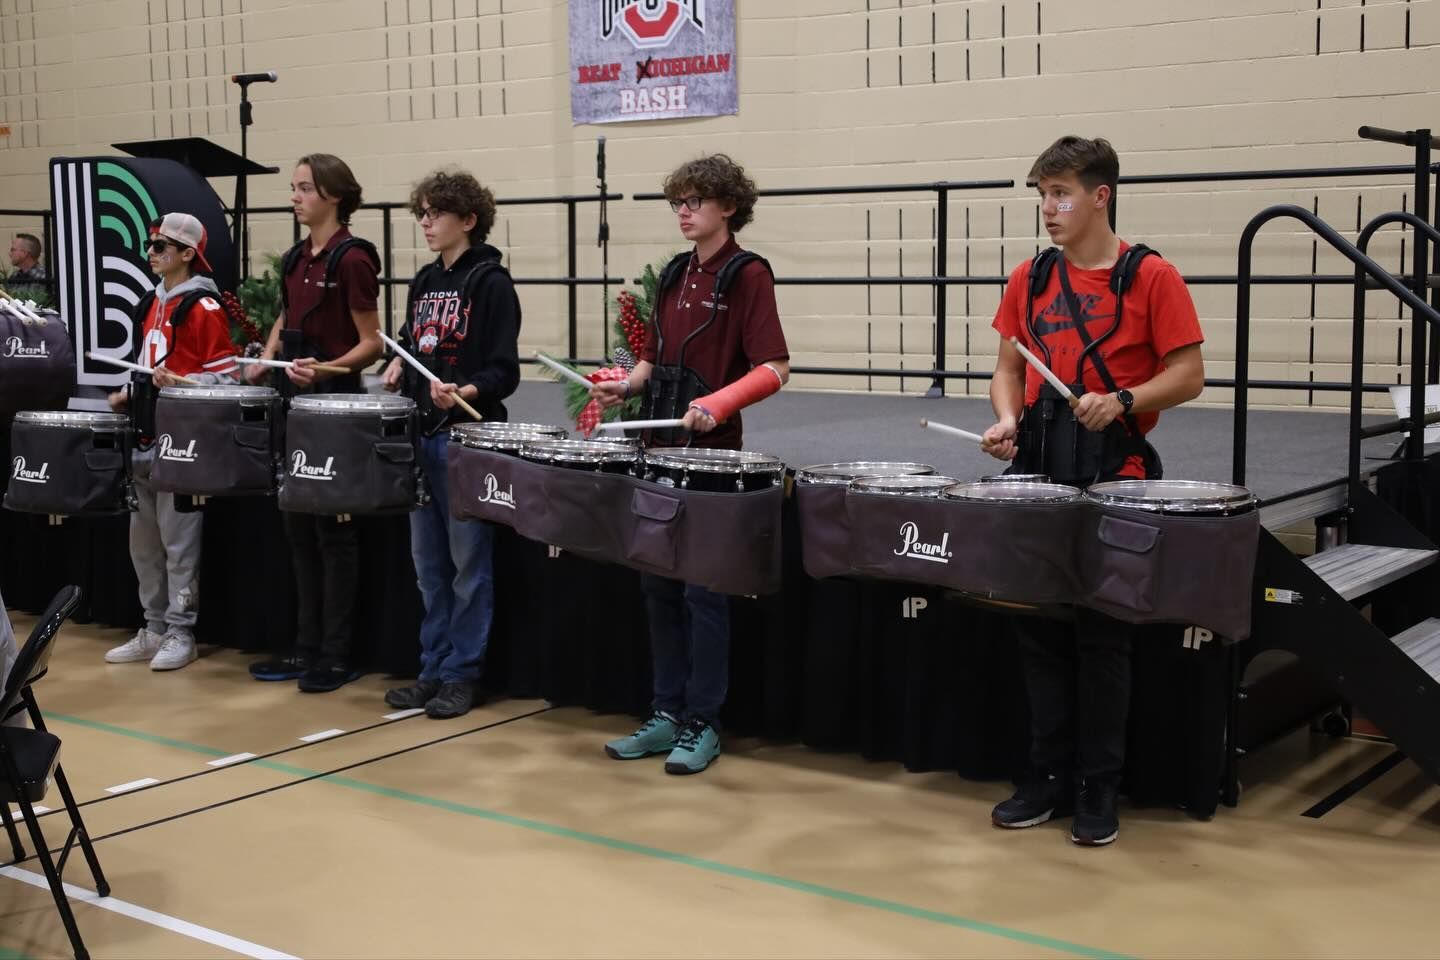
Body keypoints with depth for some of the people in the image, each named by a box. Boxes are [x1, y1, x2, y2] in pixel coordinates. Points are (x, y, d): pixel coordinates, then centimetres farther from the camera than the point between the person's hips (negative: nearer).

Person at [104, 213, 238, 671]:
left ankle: (181, 633, 5)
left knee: (178, 540, -4)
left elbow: (226, 376, -12)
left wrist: (178, 384, -25)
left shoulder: (204, 306, -10)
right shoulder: (151, 303, 15)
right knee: (143, 539, 12)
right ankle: (154, 629, 21)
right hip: (146, 437, 9)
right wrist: (132, 395, 11)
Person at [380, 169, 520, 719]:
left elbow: (502, 371, -12)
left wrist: (464, 393, -29)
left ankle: (462, 675, 9)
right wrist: (400, 371, 4)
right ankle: (433, 669, 21)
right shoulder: (424, 282, 14)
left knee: (468, 563, 1)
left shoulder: (490, 283, -7)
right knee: (428, 562, 12)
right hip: (422, 434, 7)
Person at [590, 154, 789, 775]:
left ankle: (703, 724, 10)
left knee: (703, 589, 0)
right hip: (661, 447, 7)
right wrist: (627, 384, 0)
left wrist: (717, 403, -27)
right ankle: (668, 713, 20)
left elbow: (774, 368, -14)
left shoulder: (747, 275, -7)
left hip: (712, 452, -7)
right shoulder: (675, 274, 13)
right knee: (658, 584, 10)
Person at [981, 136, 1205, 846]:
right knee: (1038, 628, 9)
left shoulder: (1150, 277, -5)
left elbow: (1189, 375, -5)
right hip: (1039, 469, 5)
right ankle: (1048, 775, 22)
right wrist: (1008, 417, -5)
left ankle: (1099, 789, 15)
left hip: (1114, 473, -4)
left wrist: (1121, 401, -20)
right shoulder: (1030, 279, 9)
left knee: (1102, 635, 2)